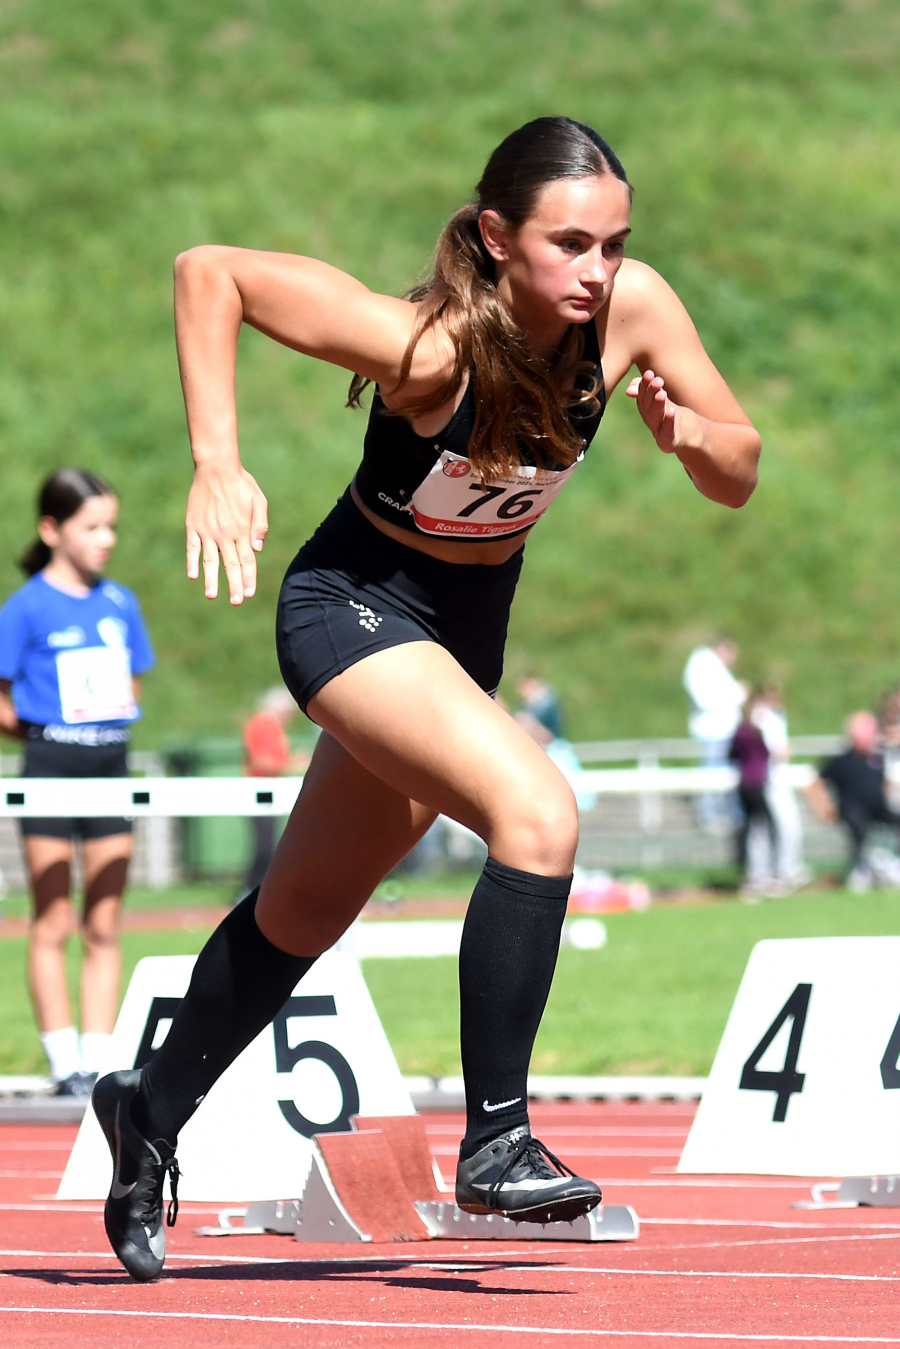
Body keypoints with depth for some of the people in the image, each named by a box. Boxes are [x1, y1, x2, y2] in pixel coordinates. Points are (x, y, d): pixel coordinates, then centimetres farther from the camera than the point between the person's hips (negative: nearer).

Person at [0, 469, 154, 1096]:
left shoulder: (120, 604, 9)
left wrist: (116, 715, 3)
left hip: (111, 763, 5)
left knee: (104, 926, 6)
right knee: (52, 925, 0)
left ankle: (100, 1060, 9)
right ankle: (65, 1063, 2)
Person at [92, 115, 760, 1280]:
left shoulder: (632, 309, -16)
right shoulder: (425, 345, -29)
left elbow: (740, 477, -6)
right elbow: (208, 272, -23)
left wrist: (688, 435, -28)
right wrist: (217, 465, -28)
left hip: (468, 628, 7)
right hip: (355, 608, -7)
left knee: (306, 908, 20)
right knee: (539, 812, -29)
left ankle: (152, 1112, 41)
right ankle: (496, 1142, -21)